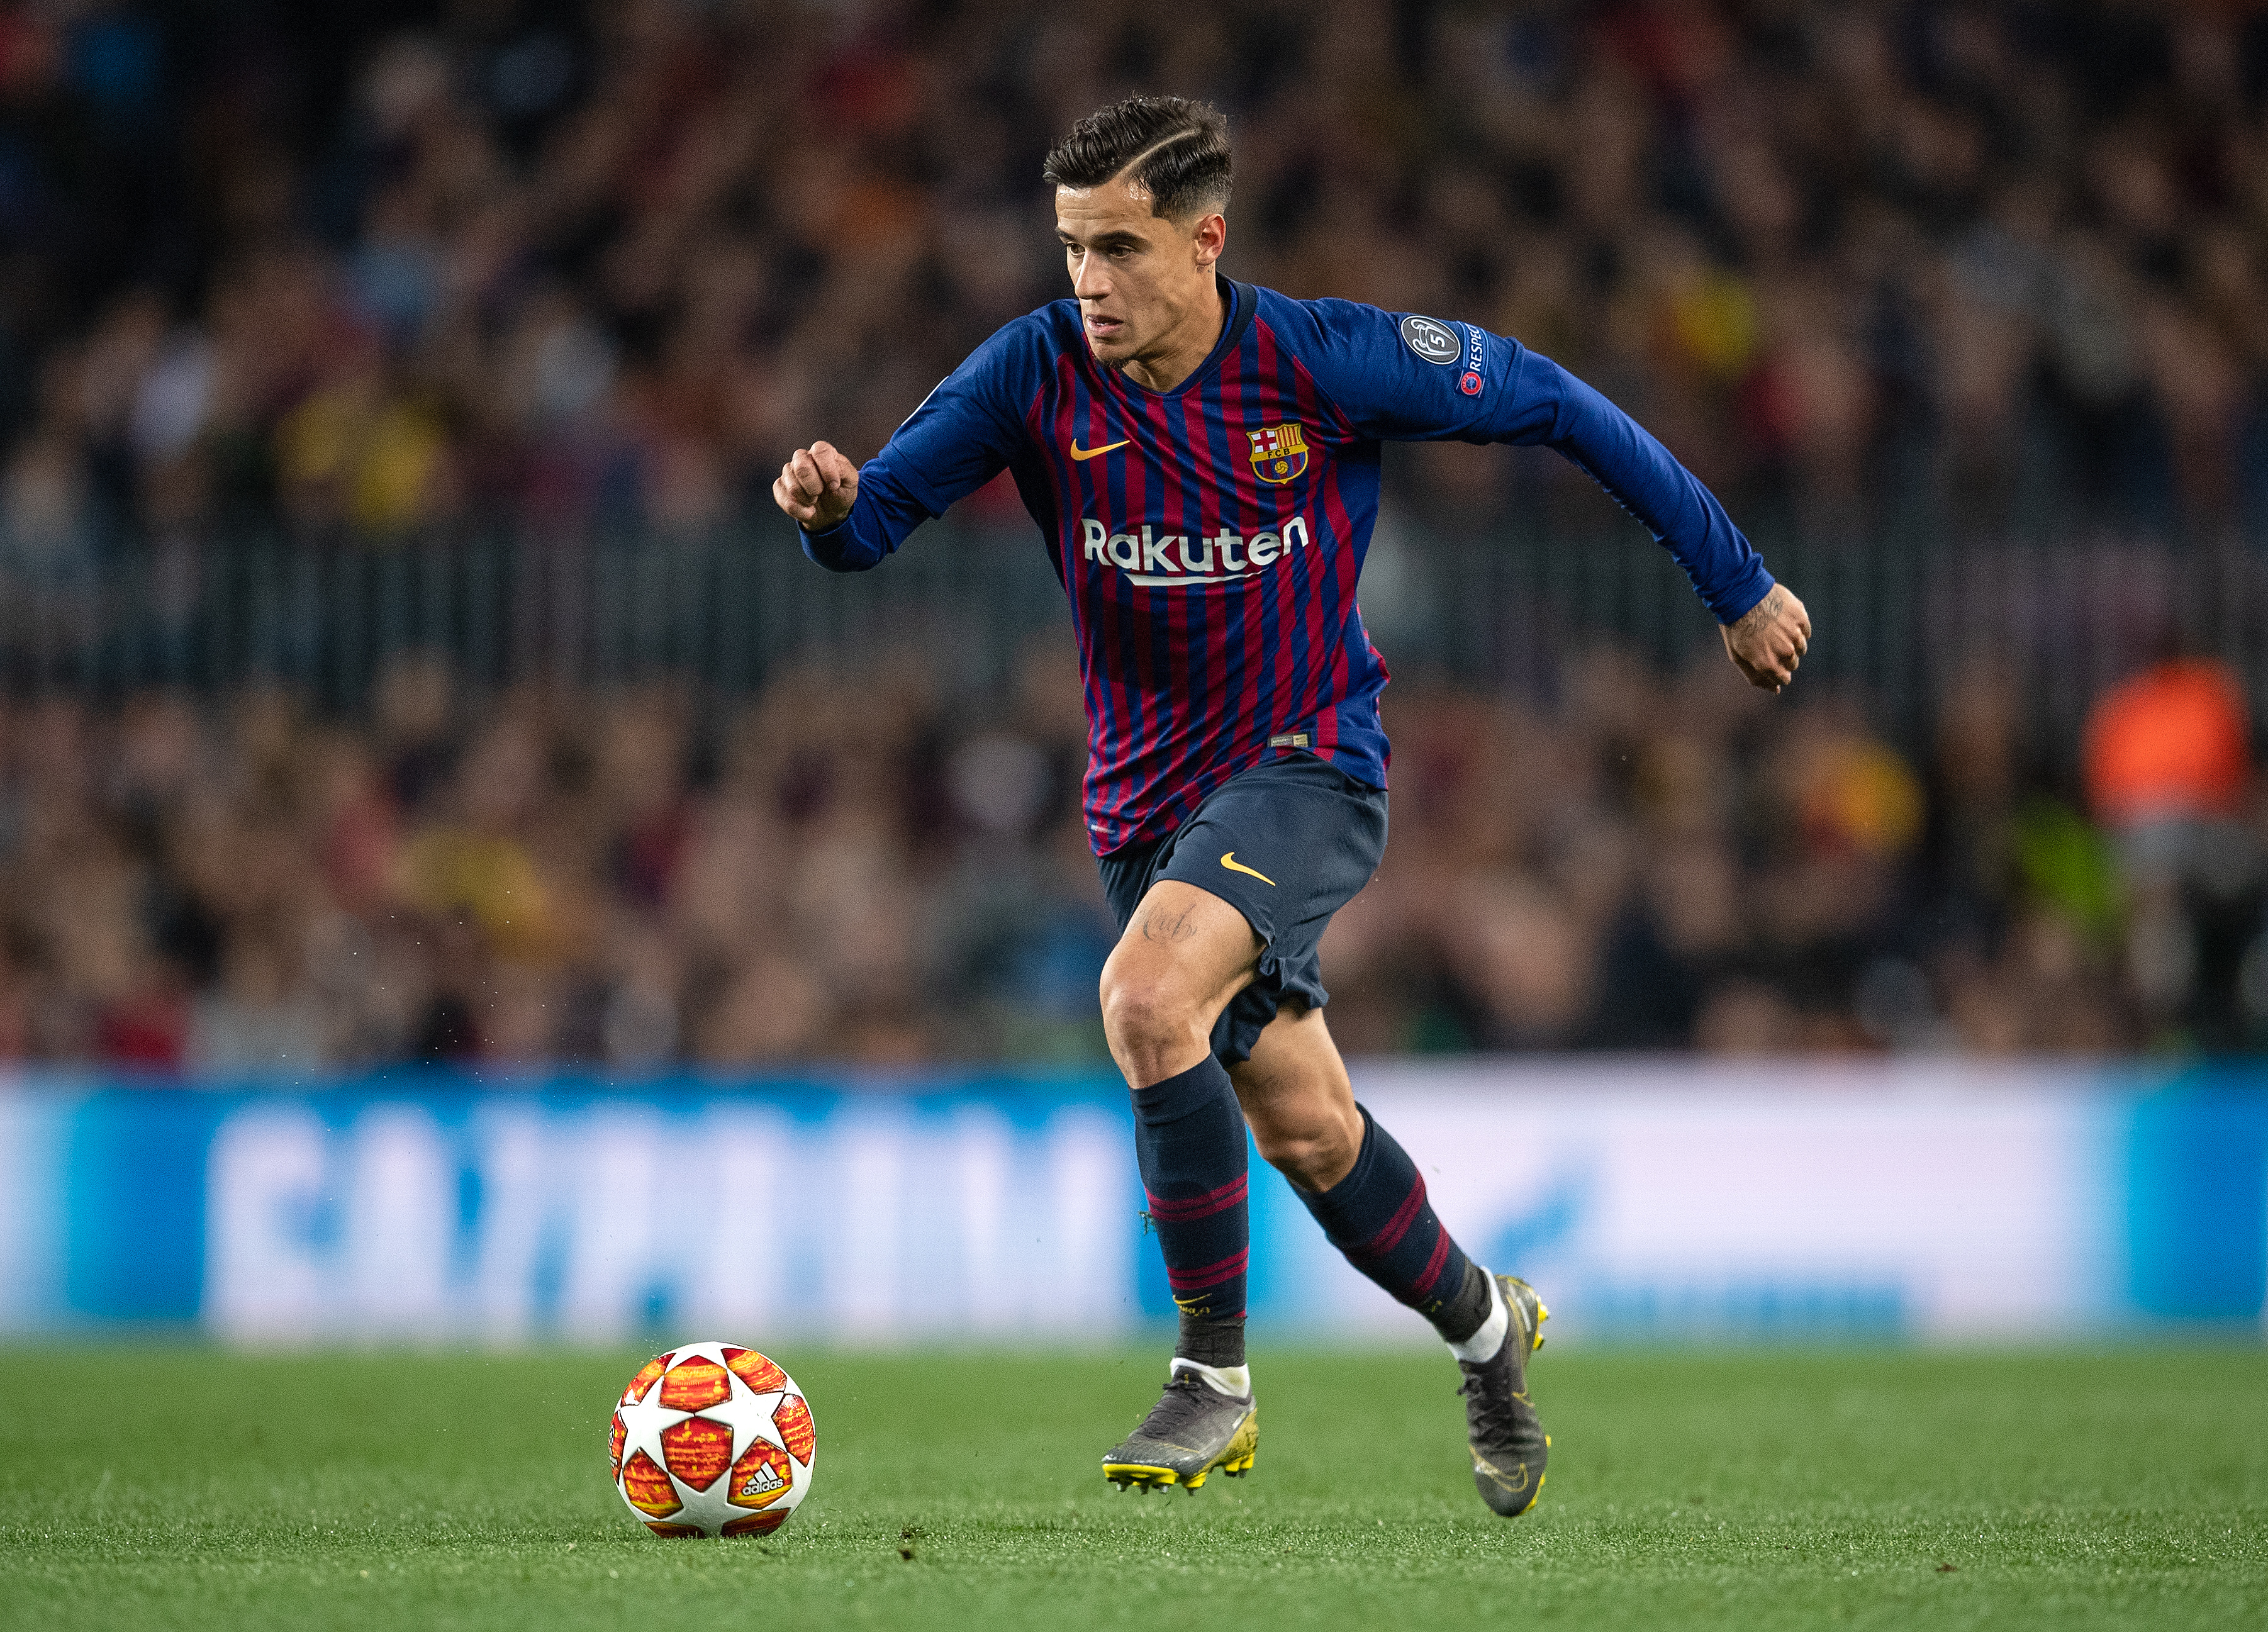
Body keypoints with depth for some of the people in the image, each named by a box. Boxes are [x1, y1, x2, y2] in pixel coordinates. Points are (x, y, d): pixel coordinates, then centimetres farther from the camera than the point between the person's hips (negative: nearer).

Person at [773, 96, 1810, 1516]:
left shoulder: (1327, 361, -16)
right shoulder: (1037, 373, -9)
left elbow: (1553, 405, -5)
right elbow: (876, 519, -10)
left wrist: (1739, 585, 1)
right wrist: (830, 507, -36)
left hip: (1308, 770, -5)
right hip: (1146, 798, 5)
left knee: (1147, 996, -30)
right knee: (1308, 1135, 13)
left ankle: (1215, 1377, -18)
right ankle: (1485, 1327, 41)